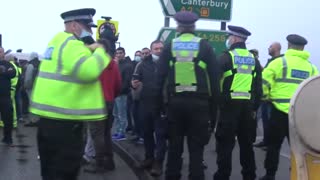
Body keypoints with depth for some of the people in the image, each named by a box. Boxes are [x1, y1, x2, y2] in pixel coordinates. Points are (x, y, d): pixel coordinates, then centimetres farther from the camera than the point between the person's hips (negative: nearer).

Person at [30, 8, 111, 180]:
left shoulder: (58, 41, 19)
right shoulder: (71, 44, -14)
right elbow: (89, 71, -29)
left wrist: (90, 50, 5)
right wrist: (100, 51, -13)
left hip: (48, 115, 10)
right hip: (64, 119, -10)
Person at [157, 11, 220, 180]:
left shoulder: (169, 47, 4)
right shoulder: (205, 46, 2)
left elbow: (160, 76, 1)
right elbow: (214, 77, -1)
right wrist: (213, 102, 4)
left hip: (175, 101, 1)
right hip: (199, 102, -1)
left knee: (175, 145, 11)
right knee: (196, 146, 5)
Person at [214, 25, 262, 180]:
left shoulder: (226, 57, -5)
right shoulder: (254, 59, 11)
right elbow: (259, 87, 10)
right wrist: (255, 107, 13)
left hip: (230, 104, -5)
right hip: (248, 106, 5)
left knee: (225, 143, 0)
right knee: (246, 143, 13)